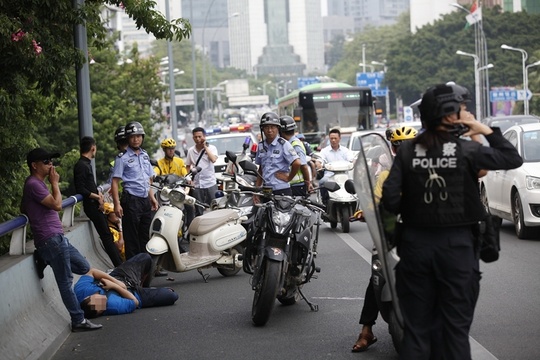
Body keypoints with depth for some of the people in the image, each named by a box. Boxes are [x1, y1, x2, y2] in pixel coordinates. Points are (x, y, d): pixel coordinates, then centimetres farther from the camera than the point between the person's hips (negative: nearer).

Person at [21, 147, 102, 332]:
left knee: (84, 267, 14)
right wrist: (55, 183, -7)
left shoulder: (37, 184, 18)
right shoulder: (33, 184, -14)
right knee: (66, 282, -5)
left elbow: (23, 209, 29)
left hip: (57, 238, 10)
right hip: (51, 240, -10)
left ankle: (45, 258, 15)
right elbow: (57, 205, -19)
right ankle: (79, 321, -1)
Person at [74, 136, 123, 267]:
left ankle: (120, 265, 17)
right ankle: (119, 266, -8)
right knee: (106, 236, -8)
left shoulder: (86, 164, 14)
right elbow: (80, 189, -22)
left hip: (95, 204, 10)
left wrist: (98, 194, 3)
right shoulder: (81, 166, -16)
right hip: (92, 205, -10)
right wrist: (97, 197, -16)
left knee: (107, 236, 12)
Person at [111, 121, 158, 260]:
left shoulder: (145, 155, 14)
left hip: (145, 200, 7)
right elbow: (115, 182, -11)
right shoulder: (122, 158, -7)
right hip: (131, 200, -7)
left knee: (146, 236, 12)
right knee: (132, 238, -2)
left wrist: (152, 198, 18)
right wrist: (117, 204, -18)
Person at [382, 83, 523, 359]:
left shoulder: (407, 151, -3)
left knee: (416, 325, 11)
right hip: (456, 244, -2)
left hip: (415, 243, 3)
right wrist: (487, 130, 7)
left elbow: (389, 199, -8)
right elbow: (513, 159, 1)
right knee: (455, 326, 7)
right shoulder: (466, 151, -10)